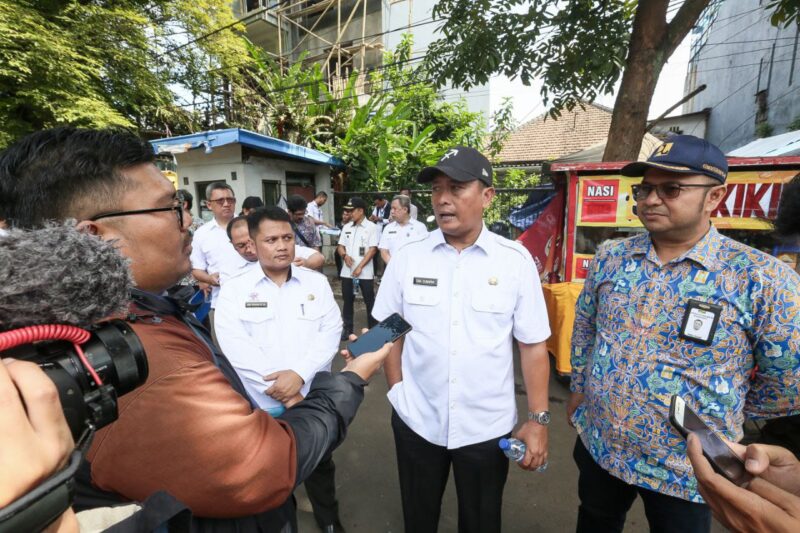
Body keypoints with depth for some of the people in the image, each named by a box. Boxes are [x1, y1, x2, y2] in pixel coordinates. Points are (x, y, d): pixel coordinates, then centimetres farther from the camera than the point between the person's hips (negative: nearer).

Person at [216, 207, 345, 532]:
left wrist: (299, 374, -23)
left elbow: (331, 331, -9)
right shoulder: (235, 290, -6)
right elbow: (235, 346, -16)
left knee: (320, 465, 22)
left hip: (315, 397, 1)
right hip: (261, 404, -1)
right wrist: (282, 391, -20)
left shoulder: (317, 283, -1)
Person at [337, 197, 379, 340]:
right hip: (347, 271, 5)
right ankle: (347, 328, 24)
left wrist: (360, 267, -16)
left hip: (364, 272, -5)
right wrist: (344, 255, -10)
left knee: (369, 301, 3)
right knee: (347, 300, 11)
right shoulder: (346, 227, 11)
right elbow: (340, 246, 13)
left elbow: (372, 249, -11)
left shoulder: (371, 227, -5)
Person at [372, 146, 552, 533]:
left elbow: (533, 345, -5)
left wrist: (538, 418, -4)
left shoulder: (516, 260, -10)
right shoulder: (407, 256, -7)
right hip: (416, 420, 2)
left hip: (488, 426, -1)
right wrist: (397, 391, 0)